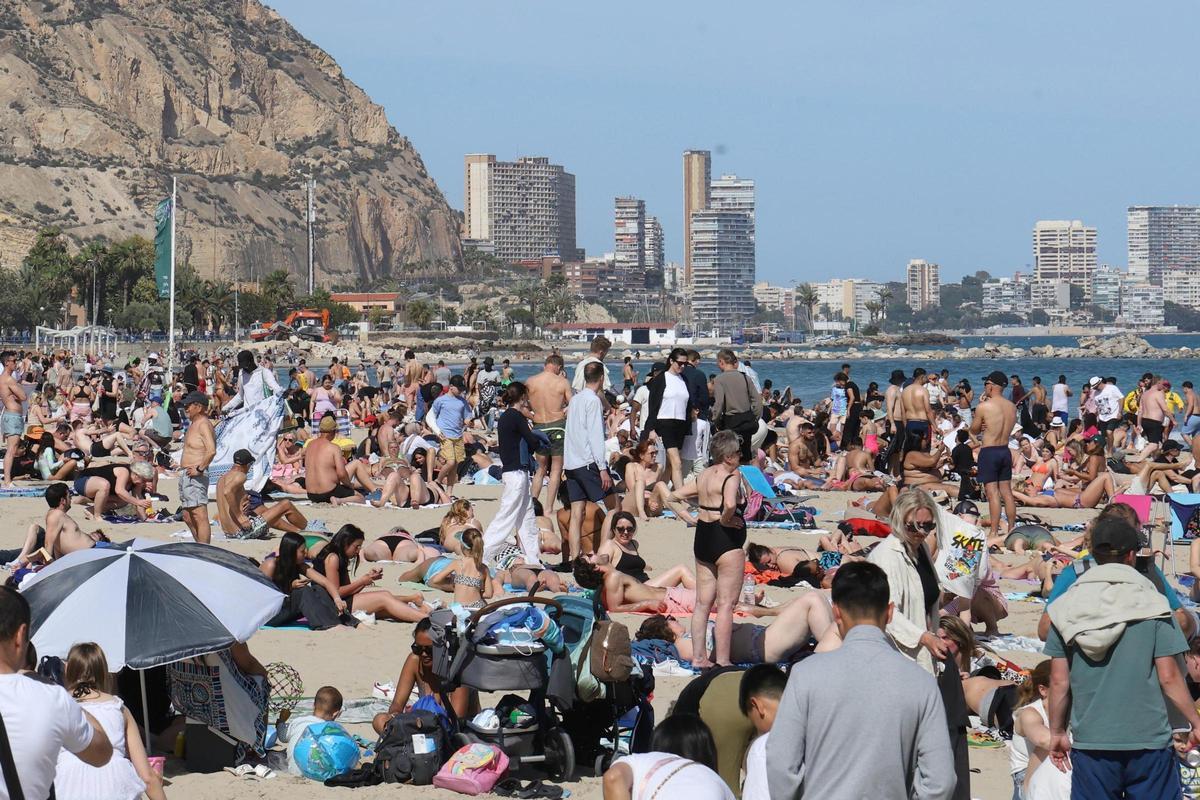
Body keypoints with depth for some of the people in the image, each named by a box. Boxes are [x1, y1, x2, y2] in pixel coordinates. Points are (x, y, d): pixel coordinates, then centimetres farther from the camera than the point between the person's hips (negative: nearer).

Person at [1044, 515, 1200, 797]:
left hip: (1089, 744, 2)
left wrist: (1056, 732, 14)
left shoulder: (1066, 608, 0)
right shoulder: (1152, 605, -6)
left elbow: (1059, 681, 1)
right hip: (1149, 742, -2)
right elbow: (1169, 678, -6)